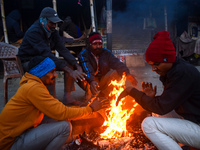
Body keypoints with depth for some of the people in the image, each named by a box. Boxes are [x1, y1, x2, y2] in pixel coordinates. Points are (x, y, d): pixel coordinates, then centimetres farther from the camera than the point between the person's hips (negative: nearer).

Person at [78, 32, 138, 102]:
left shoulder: (106, 53, -2)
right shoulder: (83, 54, -13)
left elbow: (117, 64, -15)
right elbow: (87, 70, -31)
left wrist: (127, 74, -33)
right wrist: (91, 81, -51)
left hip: (103, 82, 3)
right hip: (90, 81, -3)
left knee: (116, 72, -20)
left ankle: (103, 94, -2)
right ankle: (88, 93, -1)